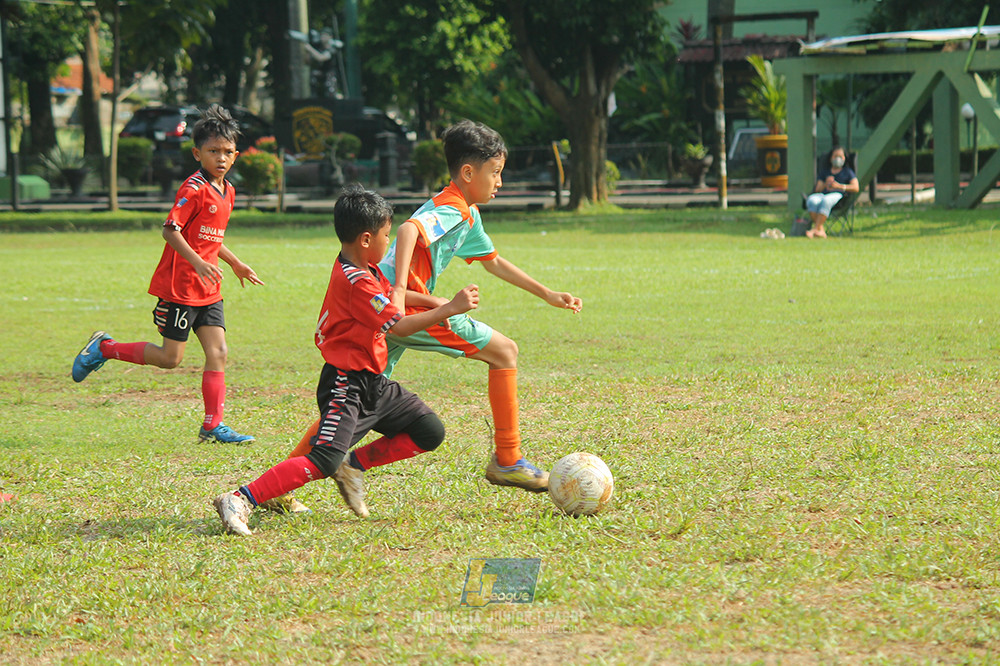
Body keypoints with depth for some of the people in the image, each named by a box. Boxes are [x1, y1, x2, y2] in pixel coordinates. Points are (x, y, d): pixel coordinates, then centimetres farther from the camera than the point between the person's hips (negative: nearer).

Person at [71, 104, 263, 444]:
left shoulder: (227, 191, 12)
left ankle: (213, 425, 1)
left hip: (208, 289, 8)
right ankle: (103, 348, 16)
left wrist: (235, 264, 29)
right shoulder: (194, 188, -16)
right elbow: (171, 230, -23)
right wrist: (198, 262, -32)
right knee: (170, 357, -1)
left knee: (217, 353, -1)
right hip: (178, 286, -8)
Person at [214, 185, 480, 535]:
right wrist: (450, 310, -19)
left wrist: (439, 305, 14)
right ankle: (239, 500, -19)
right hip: (347, 385, -10)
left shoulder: (362, 269, 9)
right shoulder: (356, 282, -21)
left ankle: (353, 466, 16)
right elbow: (399, 326, -23)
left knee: (430, 432, 8)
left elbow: (393, 297, 27)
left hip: (373, 382, 10)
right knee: (323, 461, -21)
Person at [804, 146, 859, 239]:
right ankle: (821, 230, -41)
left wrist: (840, 186, -6)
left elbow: (855, 187, 8)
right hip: (823, 194, 3)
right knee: (811, 200, -36)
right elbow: (817, 189, 21)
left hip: (837, 194, -3)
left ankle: (815, 229, -45)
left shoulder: (848, 171, 22)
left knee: (826, 201, -42)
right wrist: (825, 185, -2)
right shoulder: (824, 172, 31)